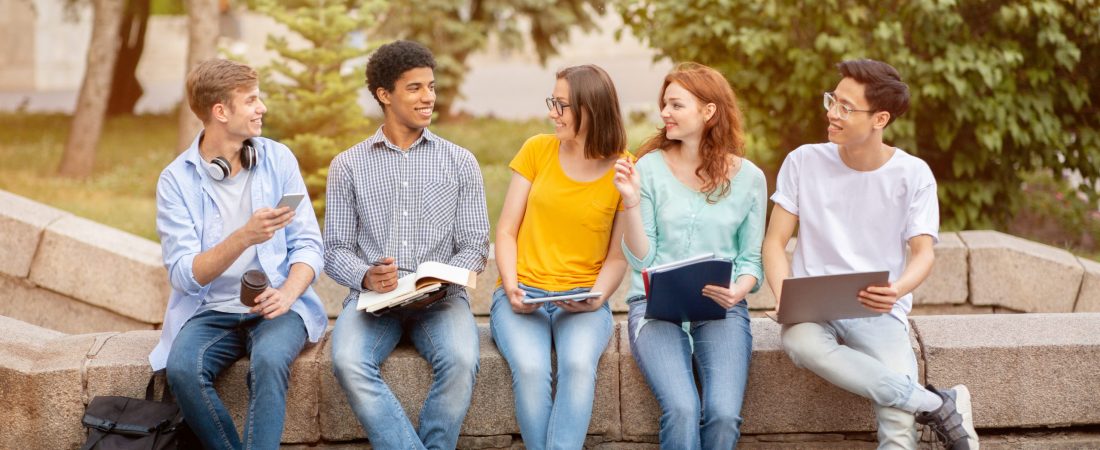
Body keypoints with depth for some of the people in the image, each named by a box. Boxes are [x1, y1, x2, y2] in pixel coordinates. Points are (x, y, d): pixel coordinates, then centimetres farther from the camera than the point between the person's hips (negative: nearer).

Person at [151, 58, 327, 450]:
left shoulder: (278, 159, 3)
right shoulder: (177, 179, -3)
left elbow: (308, 244, 3)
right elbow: (185, 276, -11)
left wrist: (288, 293, -18)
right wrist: (245, 237, -27)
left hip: (276, 306, 0)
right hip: (211, 311, 0)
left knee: (268, 360, -33)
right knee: (183, 367, -31)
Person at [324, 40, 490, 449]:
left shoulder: (460, 162, 9)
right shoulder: (348, 165, 9)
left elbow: (475, 247, 6)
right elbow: (335, 251, 7)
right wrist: (366, 277, -15)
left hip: (440, 297, 0)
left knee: (460, 361, -33)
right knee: (348, 363, -32)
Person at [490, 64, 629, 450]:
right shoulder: (537, 150, 4)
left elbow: (619, 255, 2)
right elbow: (506, 231, 6)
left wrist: (595, 299, -16)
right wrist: (512, 288, -9)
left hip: (583, 301, -1)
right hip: (523, 293, 1)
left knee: (579, 365, -34)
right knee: (530, 368, -31)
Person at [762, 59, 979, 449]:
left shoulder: (913, 174, 0)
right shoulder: (804, 162, 2)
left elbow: (923, 253, -2)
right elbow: (775, 241, 3)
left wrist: (898, 289, -26)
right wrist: (784, 297, -17)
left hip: (879, 312, -1)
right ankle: (939, 405, -28)